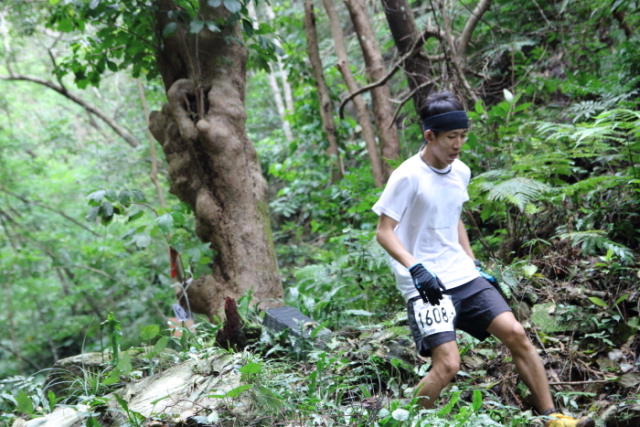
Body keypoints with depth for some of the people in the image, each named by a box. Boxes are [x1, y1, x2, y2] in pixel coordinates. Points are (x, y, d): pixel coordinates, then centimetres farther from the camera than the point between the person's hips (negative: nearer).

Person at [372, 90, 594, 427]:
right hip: (425, 284, -7)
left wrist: (474, 265, 18)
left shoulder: (460, 172, 8)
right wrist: (415, 267, -26)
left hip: (463, 276, 7)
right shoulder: (408, 176, -13)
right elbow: (384, 232, -13)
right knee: (448, 364, -17)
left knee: (515, 334, -3)